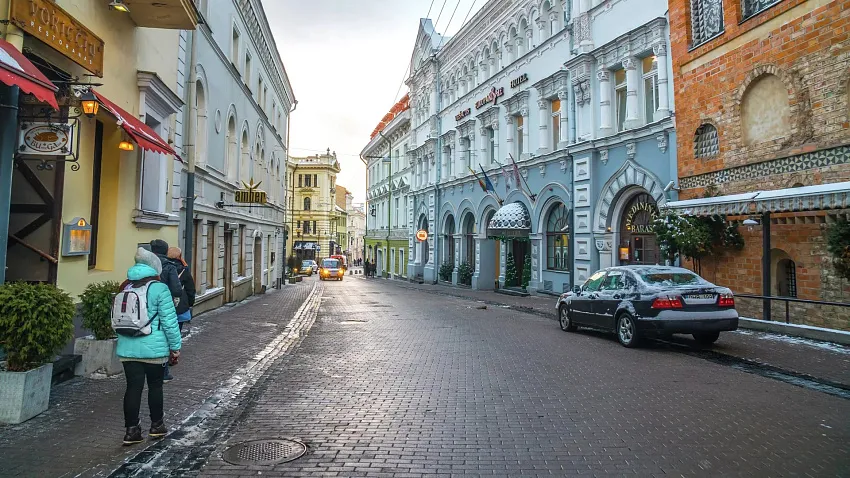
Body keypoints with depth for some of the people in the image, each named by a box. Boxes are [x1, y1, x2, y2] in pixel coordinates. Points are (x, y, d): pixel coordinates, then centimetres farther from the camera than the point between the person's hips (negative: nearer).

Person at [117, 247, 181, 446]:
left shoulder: (125, 288, 8)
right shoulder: (159, 288, -11)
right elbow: (169, 321, -12)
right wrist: (175, 347, -4)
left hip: (128, 348, 4)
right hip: (154, 349, -4)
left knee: (133, 387, 8)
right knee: (155, 385, 11)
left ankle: (132, 429, 10)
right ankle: (156, 425, 23)